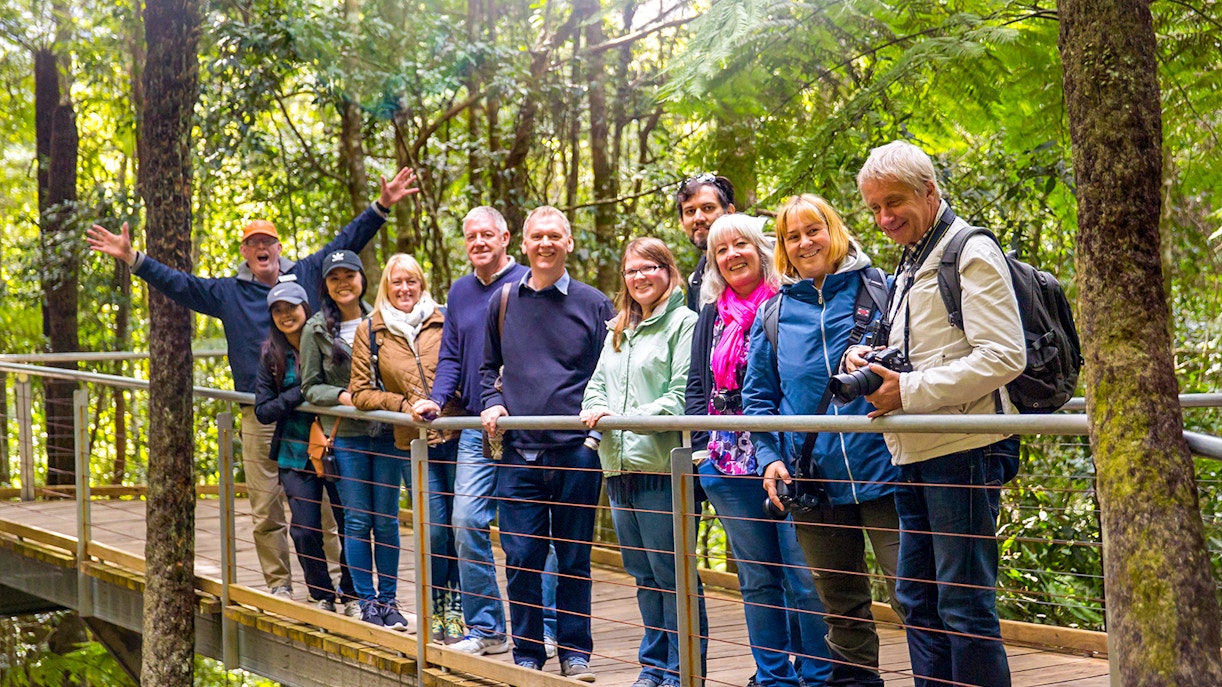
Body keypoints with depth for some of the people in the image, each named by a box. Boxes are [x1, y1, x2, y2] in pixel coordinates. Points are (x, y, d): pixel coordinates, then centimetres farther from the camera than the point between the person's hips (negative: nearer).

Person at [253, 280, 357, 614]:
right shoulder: (271, 355, 5)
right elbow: (263, 410, 2)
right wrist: (301, 394, -12)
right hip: (295, 454, 2)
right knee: (305, 531, 0)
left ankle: (351, 594, 19)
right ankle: (322, 596, 20)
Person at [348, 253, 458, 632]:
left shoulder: (444, 321, 7)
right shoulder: (370, 331, 8)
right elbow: (360, 392, 7)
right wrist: (403, 404, -7)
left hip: (456, 434, 0)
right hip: (413, 444, 0)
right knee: (435, 529, -4)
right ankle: (436, 609, 13)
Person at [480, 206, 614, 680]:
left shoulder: (593, 304, 4)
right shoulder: (503, 303, 11)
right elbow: (488, 367, 21)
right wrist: (493, 403, 3)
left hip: (576, 450, -1)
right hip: (519, 452, 2)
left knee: (574, 558, 6)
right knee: (521, 558, 2)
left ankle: (575, 653, 17)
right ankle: (527, 653, 15)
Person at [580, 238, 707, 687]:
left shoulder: (684, 322, -6)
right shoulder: (618, 330, 20)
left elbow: (683, 396, -14)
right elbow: (597, 384, 18)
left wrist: (625, 418, -18)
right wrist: (596, 410, -5)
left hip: (661, 465, -8)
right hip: (618, 465, 8)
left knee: (670, 571, -4)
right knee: (642, 572, 14)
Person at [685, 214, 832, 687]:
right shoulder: (712, 315, 15)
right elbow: (697, 385, 16)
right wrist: (703, 447, 3)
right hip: (729, 463, 5)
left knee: (804, 576, -3)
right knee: (757, 579, 11)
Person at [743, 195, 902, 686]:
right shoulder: (775, 313, 10)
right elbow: (758, 394, 13)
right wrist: (769, 457, 1)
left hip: (882, 470, -3)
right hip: (814, 481, 3)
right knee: (841, 602, 13)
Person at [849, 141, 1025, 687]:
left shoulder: (972, 253, -8)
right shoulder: (910, 263, 20)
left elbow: (1004, 358, -17)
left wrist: (909, 391, -18)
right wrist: (867, 359, 7)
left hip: (964, 451, -9)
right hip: (914, 455, 9)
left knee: (964, 605, -6)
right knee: (916, 599, 12)